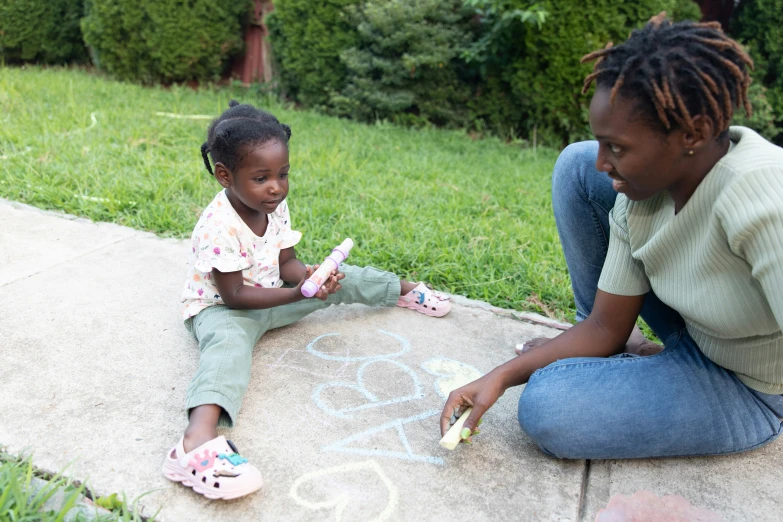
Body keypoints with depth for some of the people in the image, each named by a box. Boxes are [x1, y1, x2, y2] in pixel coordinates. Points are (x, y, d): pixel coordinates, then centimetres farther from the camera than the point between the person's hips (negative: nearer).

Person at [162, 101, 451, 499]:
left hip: (270, 295, 7)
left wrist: (308, 275, -24)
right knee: (230, 343, -40)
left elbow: (286, 262, -1)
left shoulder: (276, 205, -6)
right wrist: (299, 293, -33)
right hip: (221, 307, -7)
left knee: (337, 277, 2)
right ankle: (199, 438, -63)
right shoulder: (219, 227, -30)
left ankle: (404, 291, 27)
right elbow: (234, 295, -27)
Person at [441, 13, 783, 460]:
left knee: (546, 409, -25)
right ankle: (603, 358, 6)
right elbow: (605, 327, -10)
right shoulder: (640, 191, -15)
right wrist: (500, 377, -19)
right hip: (694, 334, 6)